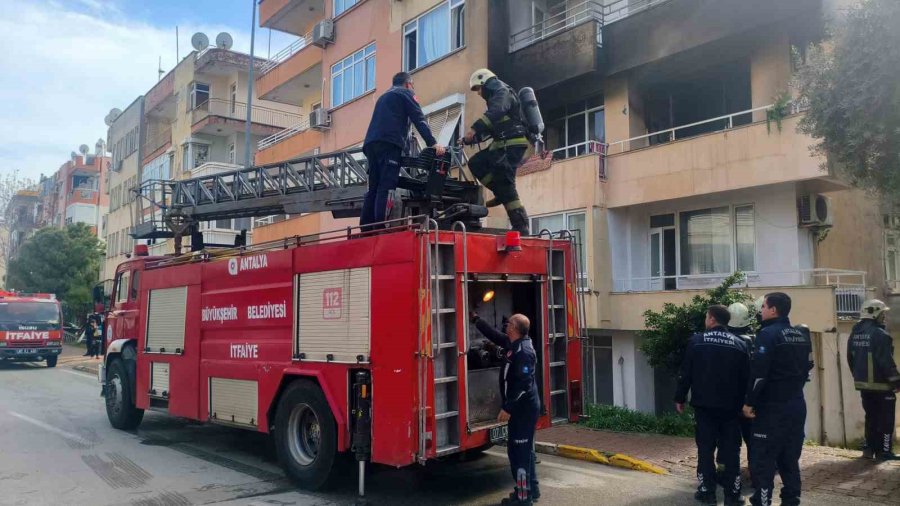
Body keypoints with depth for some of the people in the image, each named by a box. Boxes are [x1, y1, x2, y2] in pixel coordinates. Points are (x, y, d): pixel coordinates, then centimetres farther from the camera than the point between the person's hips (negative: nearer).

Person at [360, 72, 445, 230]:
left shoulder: (384, 96, 37)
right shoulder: (405, 93, 14)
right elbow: (419, 119, 0)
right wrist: (433, 143, -8)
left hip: (371, 143, 7)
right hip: (388, 142, -7)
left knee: (374, 188, 4)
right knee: (386, 187, -17)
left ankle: (366, 230, -4)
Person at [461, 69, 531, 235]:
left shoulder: (503, 93, -7)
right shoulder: (495, 97, 25)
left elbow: (494, 113, -29)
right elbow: (490, 128, 28)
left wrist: (474, 129, -41)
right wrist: (468, 140, 21)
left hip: (513, 144, -10)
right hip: (502, 144, 10)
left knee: (505, 182, -15)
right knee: (476, 163, 6)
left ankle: (521, 226, -15)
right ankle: (501, 194, 6)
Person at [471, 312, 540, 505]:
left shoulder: (524, 352, -21)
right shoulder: (514, 344, 9)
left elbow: (522, 384, -26)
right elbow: (494, 335, 23)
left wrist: (508, 408, -24)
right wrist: (475, 319, 28)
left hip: (524, 408, -10)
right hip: (520, 407, 10)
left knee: (520, 451, -5)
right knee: (522, 449, 18)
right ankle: (531, 489, 28)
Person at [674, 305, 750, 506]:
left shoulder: (697, 341, -5)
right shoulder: (739, 344, 2)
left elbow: (686, 373, -4)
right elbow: (746, 377, 4)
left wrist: (680, 398, 5)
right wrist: (744, 403, 13)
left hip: (704, 405, -1)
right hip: (730, 406, 2)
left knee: (705, 449, 6)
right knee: (731, 450, 8)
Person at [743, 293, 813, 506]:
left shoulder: (768, 334, -14)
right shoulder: (802, 335, 11)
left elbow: (759, 372, -19)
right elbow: (807, 368, 18)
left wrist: (749, 402, -13)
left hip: (772, 406, -8)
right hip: (797, 404, 8)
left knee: (762, 458, -3)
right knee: (790, 457, 15)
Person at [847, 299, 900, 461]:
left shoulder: (854, 334, 9)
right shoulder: (879, 334, -17)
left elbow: (851, 359, 15)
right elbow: (887, 362, -19)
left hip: (863, 384, 7)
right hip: (880, 384, -7)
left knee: (871, 417, 15)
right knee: (885, 418, 3)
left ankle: (870, 448, 17)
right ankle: (884, 451, 6)